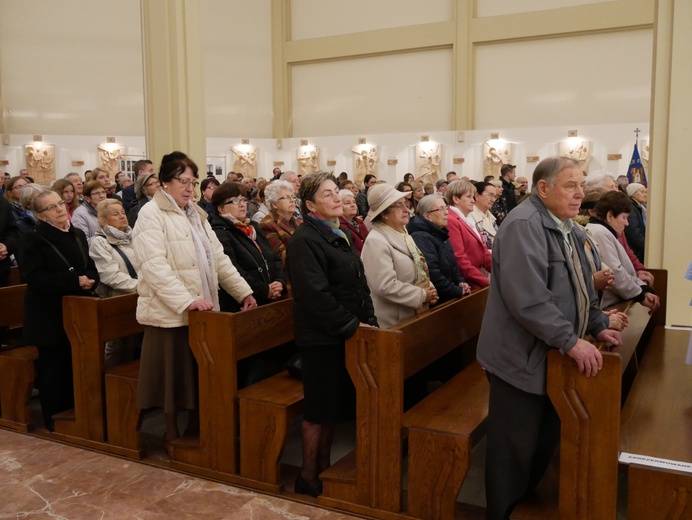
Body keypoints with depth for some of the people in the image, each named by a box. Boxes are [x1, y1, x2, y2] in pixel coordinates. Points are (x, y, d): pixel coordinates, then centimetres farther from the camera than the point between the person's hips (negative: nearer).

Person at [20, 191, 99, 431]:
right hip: (50, 315, -6)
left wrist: (90, 280, -11)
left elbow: (91, 267, 14)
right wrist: (74, 281, -24)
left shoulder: (78, 235, 10)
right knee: (53, 367, 3)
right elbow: (34, 277, -19)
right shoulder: (33, 238, -10)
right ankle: (55, 417, 16)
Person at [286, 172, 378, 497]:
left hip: (345, 335, 9)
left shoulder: (340, 235, 14)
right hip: (321, 338, -9)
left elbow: (359, 283, 18)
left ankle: (324, 467, 32)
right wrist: (351, 325, -19)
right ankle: (308, 477, 19)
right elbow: (316, 294, -24)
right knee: (319, 410, 3)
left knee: (335, 408, 17)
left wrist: (368, 320, 7)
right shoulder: (305, 241, -16)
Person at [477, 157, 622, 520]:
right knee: (514, 450, 2)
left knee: (545, 440, 21)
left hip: (551, 355, 10)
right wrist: (571, 341, -26)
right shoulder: (524, 224, -20)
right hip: (523, 358, -10)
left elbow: (579, 286, 25)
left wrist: (597, 326, 15)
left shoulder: (567, 228, 13)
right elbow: (528, 299, -30)